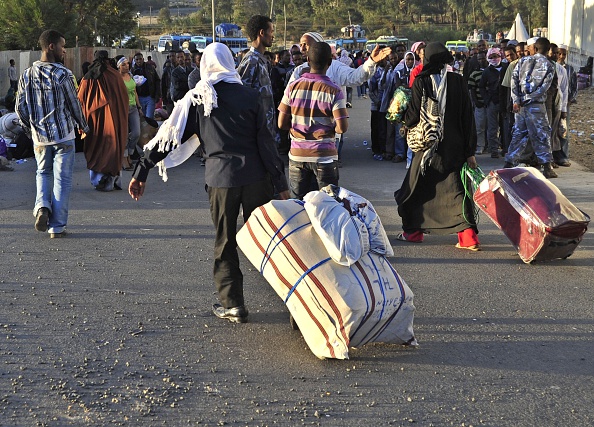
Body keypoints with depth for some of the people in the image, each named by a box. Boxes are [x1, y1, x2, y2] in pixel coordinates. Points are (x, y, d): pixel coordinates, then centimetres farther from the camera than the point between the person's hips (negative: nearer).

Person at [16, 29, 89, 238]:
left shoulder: (27, 74, 0)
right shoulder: (63, 74, -14)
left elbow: (20, 107, 4)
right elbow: (73, 104, -6)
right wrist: (83, 126, 12)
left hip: (39, 135, 4)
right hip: (63, 135, -4)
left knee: (43, 173, 24)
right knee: (62, 180, 4)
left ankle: (42, 207, -2)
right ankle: (57, 226, 5)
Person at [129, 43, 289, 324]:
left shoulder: (196, 99, 1)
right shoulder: (250, 96, -1)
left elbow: (169, 137, 2)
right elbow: (265, 142, -4)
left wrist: (141, 171, 8)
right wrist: (280, 183, 0)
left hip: (221, 179, 0)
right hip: (255, 177, 0)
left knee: (225, 243, 9)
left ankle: (233, 304, 10)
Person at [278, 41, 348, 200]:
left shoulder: (293, 87, -3)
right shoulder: (334, 91, -10)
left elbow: (281, 123, -2)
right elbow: (342, 128, -16)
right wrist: (329, 128, 5)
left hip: (297, 155, 3)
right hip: (324, 156, -3)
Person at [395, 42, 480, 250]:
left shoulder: (421, 82, -9)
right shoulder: (458, 81, -2)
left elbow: (413, 116, -9)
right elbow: (467, 116, -2)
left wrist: (405, 119, 16)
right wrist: (470, 150, 3)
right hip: (454, 146, 2)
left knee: (416, 187, 15)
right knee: (456, 188, 5)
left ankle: (412, 231, 23)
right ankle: (468, 236, -4)